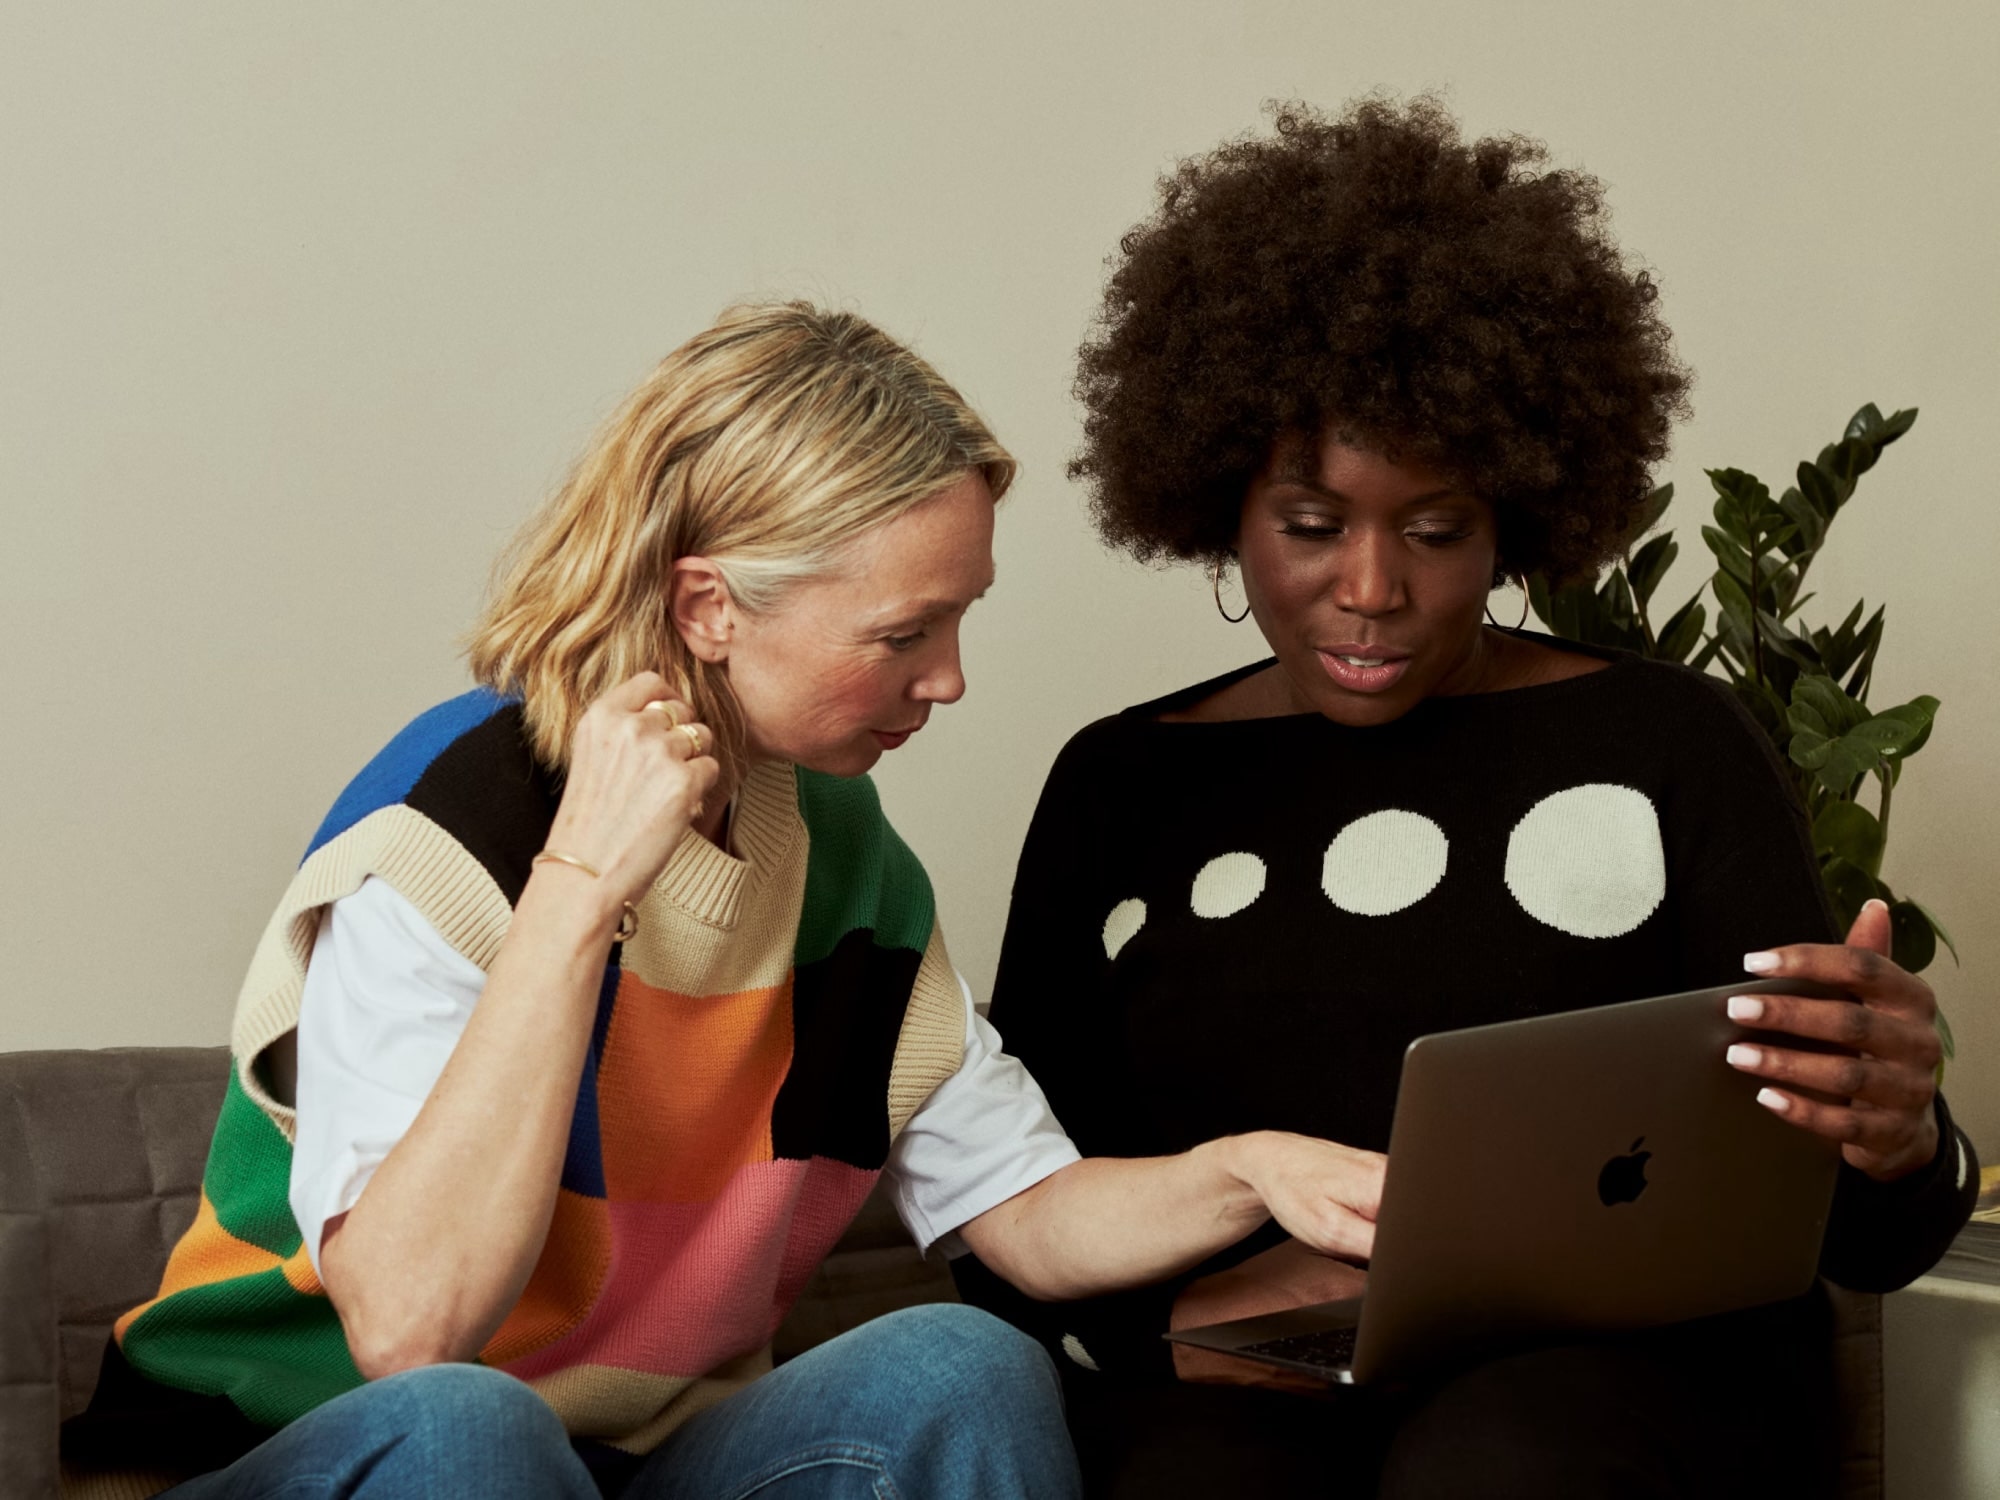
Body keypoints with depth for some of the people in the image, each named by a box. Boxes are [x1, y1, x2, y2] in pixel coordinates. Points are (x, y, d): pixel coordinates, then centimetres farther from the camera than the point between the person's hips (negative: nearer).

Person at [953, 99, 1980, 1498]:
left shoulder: (1668, 747, 9)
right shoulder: (1118, 787, 15)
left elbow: (1857, 1243, 6)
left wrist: (1895, 1144, -19)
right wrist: (1172, 1315, -10)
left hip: (1619, 1350, 0)